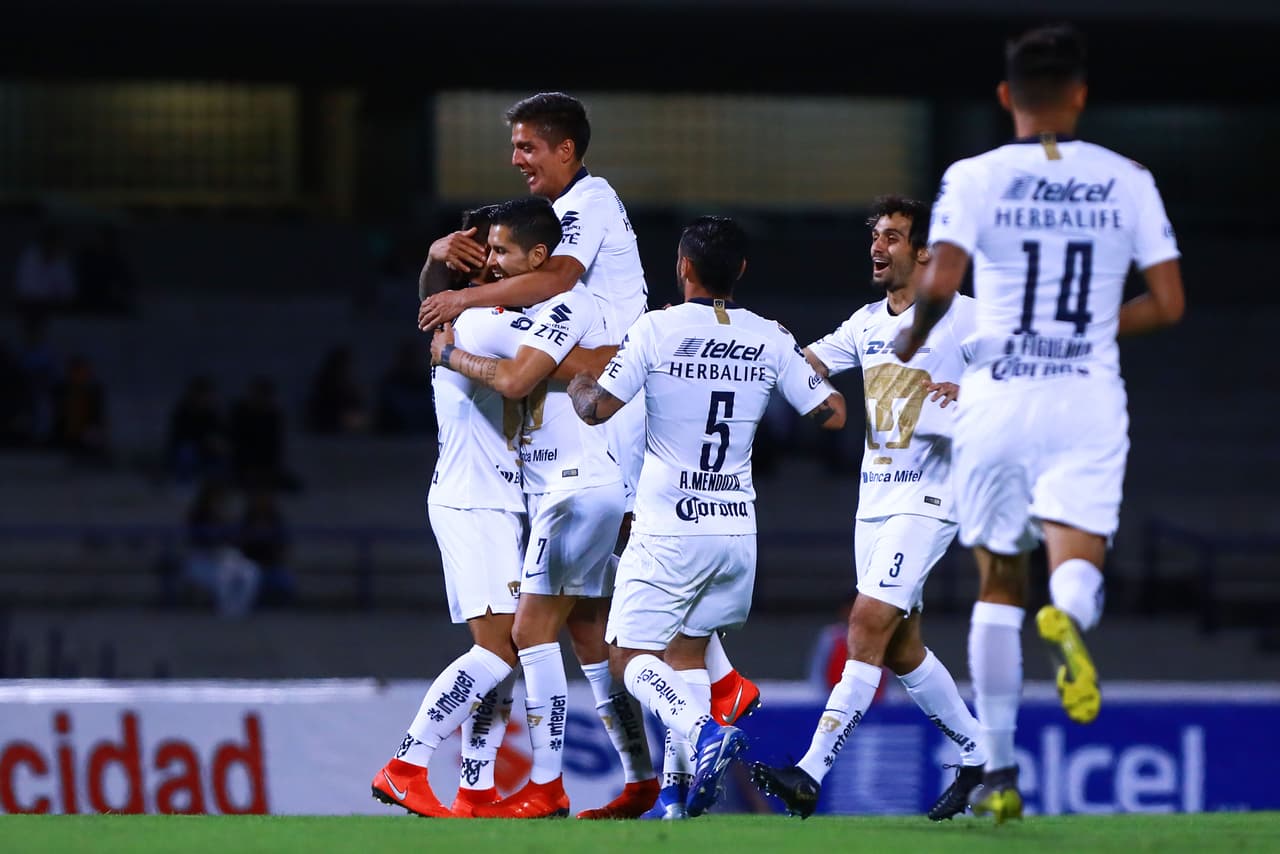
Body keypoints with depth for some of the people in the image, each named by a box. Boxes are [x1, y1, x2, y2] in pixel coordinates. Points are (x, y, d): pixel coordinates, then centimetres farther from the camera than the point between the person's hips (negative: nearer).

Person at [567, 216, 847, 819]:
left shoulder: (657, 329, -10)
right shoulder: (771, 340, 1)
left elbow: (597, 408, -9)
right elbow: (831, 414, 8)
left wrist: (570, 373, 12)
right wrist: (808, 364, 26)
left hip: (668, 532, -5)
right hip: (737, 529, 5)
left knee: (631, 656, 1)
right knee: (687, 652, 18)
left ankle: (703, 732, -26)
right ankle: (681, 790, 9)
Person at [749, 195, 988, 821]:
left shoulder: (963, 317, -6)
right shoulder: (866, 323, 14)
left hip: (927, 499, -8)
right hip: (873, 499, 8)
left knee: (868, 623, -17)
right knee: (900, 648, 10)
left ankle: (811, 776, -23)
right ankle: (977, 757, 27)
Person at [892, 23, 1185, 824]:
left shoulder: (974, 179, -2)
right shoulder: (1126, 181, 4)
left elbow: (938, 286, -15)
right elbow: (1169, 304, 3)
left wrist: (909, 345, 5)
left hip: (996, 397, 0)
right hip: (1088, 399, 0)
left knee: (999, 585, 13)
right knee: (1077, 569, -6)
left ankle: (1000, 772, 13)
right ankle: (1071, 617, -45)